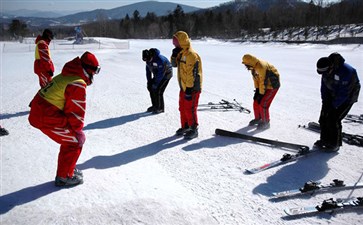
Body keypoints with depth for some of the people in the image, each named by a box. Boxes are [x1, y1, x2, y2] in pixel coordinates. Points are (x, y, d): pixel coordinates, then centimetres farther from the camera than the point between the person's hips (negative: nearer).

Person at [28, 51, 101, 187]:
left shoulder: (64, 76, 15)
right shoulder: (77, 85, -17)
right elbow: (76, 111, -15)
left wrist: (75, 127, 21)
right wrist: (78, 128, 2)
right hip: (48, 119, -10)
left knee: (70, 138, 21)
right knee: (76, 141, 1)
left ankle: (68, 167, 35)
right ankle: (64, 177, 8)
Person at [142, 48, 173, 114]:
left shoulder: (159, 59, -34)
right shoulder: (148, 59, -10)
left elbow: (161, 73, -31)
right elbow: (148, 69, 2)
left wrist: (156, 84, -26)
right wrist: (149, 81, -2)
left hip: (166, 74, -8)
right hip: (157, 74, 8)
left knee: (158, 90, -15)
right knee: (151, 88, 1)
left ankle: (160, 108, -2)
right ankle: (155, 105, 15)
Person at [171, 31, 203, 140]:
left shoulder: (191, 55, -21)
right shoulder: (181, 54, 8)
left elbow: (193, 74, -24)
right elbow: (174, 64, 20)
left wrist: (189, 89, -23)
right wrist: (174, 55, 0)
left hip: (192, 88, -9)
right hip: (183, 87, 10)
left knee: (190, 109, -4)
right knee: (182, 108, 17)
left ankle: (193, 129, 8)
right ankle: (185, 126, 31)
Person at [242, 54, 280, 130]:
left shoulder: (261, 67, -32)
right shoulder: (253, 66, -3)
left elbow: (263, 82, -28)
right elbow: (255, 78, 7)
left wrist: (261, 94, -20)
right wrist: (257, 89, 3)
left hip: (272, 85, -9)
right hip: (264, 84, 9)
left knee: (263, 103, -11)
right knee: (256, 102, 8)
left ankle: (265, 123, 5)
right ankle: (258, 118, 27)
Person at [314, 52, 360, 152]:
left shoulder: (346, 71, -34)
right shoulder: (326, 70, -12)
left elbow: (344, 93, -29)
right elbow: (324, 85, 0)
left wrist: (334, 105, -22)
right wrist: (325, 101, -5)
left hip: (348, 97, -7)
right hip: (333, 94, 7)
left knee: (334, 119, -12)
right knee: (324, 117, 3)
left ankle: (335, 144, 4)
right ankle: (325, 140, 20)